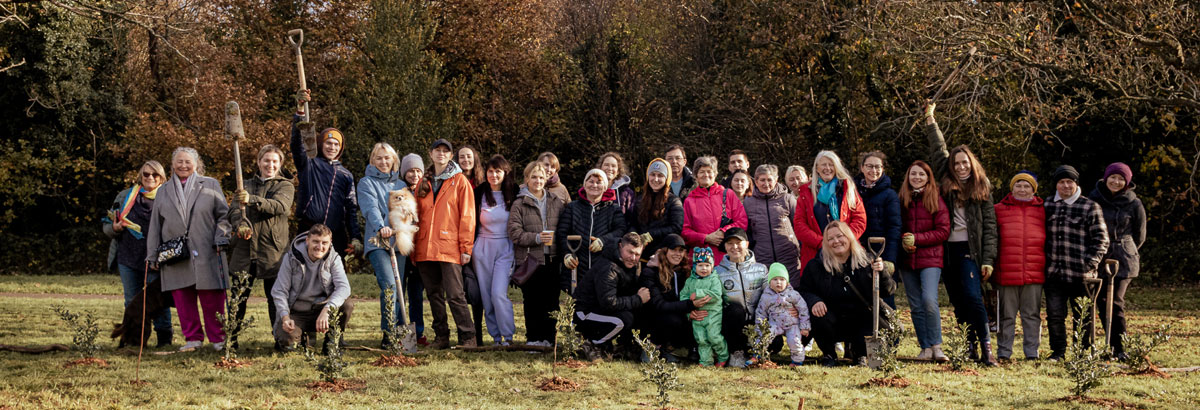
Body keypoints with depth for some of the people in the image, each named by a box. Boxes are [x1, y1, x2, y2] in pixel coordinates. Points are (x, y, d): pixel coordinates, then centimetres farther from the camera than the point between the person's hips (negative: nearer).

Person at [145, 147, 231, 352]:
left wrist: (220, 238, -6)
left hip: (206, 253, -3)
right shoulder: (164, 192, 17)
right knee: (183, 298, 0)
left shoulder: (210, 186, 10)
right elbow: (155, 225, 17)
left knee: (212, 297, -5)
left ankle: (218, 338, 3)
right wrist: (153, 255, 12)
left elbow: (223, 215, 8)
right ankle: (193, 338, 9)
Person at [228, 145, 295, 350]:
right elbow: (233, 210, 3)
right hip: (244, 249, 3)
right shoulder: (246, 186, 17)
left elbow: (280, 206, -14)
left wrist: (252, 200, -31)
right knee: (237, 296, 3)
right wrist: (239, 224, -21)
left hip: (272, 249, -3)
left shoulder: (285, 185, 7)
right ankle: (231, 339, 10)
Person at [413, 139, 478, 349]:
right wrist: (413, 248, 11)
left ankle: (468, 337, -4)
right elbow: (417, 215, 17)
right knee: (434, 294, 7)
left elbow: (467, 215, -1)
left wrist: (466, 248, -7)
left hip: (449, 247, -5)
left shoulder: (459, 181, 3)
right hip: (425, 248, 5)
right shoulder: (423, 183, 17)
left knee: (455, 294, -9)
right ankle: (441, 337, 13)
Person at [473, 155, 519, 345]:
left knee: (499, 293, -15)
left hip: (505, 249, -2)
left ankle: (508, 335, -8)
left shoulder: (513, 195, 0)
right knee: (486, 294, 2)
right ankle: (495, 335, 10)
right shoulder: (479, 194, 3)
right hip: (483, 250, 2)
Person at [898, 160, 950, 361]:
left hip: (930, 258, -4)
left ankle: (936, 346, -8)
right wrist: (902, 241, -6)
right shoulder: (902, 200, 10)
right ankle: (925, 348, 10)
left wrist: (917, 238, -12)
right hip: (907, 260, 4)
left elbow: (943, 231, -3)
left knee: (929, 300, -18)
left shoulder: (936, 201, 1)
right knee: (916, 306, 4)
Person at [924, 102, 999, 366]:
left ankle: (986, 348, -16)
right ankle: (970, 349, 10)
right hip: (947, 251, 4)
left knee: (972, 297, -19)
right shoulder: (946, 186, 11)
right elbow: (938, 152, 10)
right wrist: (930, 120, 8)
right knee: (958, 304, 4)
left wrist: (988, 260, -5)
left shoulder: (981, 190, 6)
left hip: (970, 250, -3)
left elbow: (990, 226, 3)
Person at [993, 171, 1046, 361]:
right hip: (1007, 272, -1)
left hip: (1034, 273, 1)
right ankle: (1003, 351, 10)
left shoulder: (1042, 211, 11)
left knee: (1032, 315, 6)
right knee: (1006, 315, 4)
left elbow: (1049, 240, 16)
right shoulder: (999, 210, 8)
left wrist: (1048, 266, 9)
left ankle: (1032, 351, 12)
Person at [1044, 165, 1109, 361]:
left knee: (1082, 316, 5)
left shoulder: (1090, 207, 0)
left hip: (1080, 275, -3)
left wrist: (1090, 264, -10)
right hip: (1053, 272, 3)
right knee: (1054, 315, 3)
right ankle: (1058, 351, 15)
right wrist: (1042, 262, 12)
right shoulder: (1048, 205, 12)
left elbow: (1101, 240, 0)